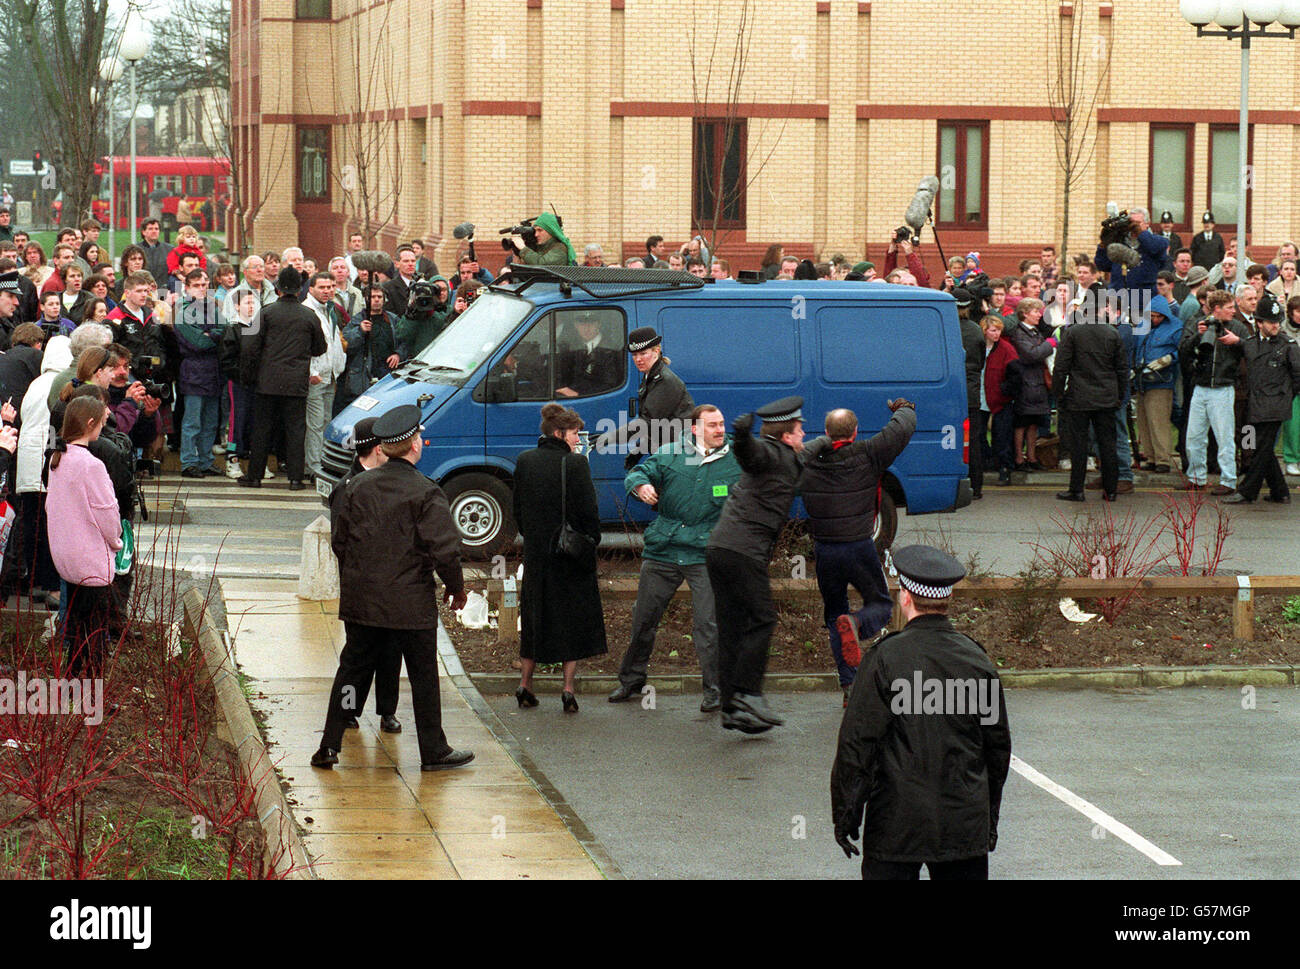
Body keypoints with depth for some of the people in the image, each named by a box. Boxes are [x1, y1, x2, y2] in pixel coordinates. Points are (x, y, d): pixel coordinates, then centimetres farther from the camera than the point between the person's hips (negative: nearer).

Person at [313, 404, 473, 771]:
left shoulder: (357, 486, 2)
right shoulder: (425, 493, -13)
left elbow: (338, 539, 9)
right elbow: (445, 549, -15)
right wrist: (456, 587, 1)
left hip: (360, 599, 4)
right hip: (411, 601, -4)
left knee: (353, 668, 12)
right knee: (423, 674, 7)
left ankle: (330, 745, 10)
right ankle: (433, 751, 14)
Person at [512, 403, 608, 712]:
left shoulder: (524, 462, 2)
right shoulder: (575, 464, -13)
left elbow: (518, 509, 8)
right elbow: (589, 512, -13)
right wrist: (591, 544, 1)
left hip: (536, 555, 4)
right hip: (572, 558, -4)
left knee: (534, 618, 15)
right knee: (573, 620, 5)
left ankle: (525, 685, 16)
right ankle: (568, 688, 2)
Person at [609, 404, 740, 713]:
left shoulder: (738, 461, 6)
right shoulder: (670, 454, 7)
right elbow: (636, 474, 7)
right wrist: (641, 485, -15)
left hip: (706, 555, -2)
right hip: (662, 550, 2)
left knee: (707, 623, -10)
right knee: (643, 617, 10)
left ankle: (715, 689, 1)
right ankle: (631, 680, 26)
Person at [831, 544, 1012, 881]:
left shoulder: (885, 660, -10)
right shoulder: (977, 660, 3)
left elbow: (856, 744, -8)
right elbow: (998, 745, 11)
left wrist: (844, 815, 1)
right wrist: (991, 817, 22)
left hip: (897, 825, -4)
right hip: (966, 826, 4)